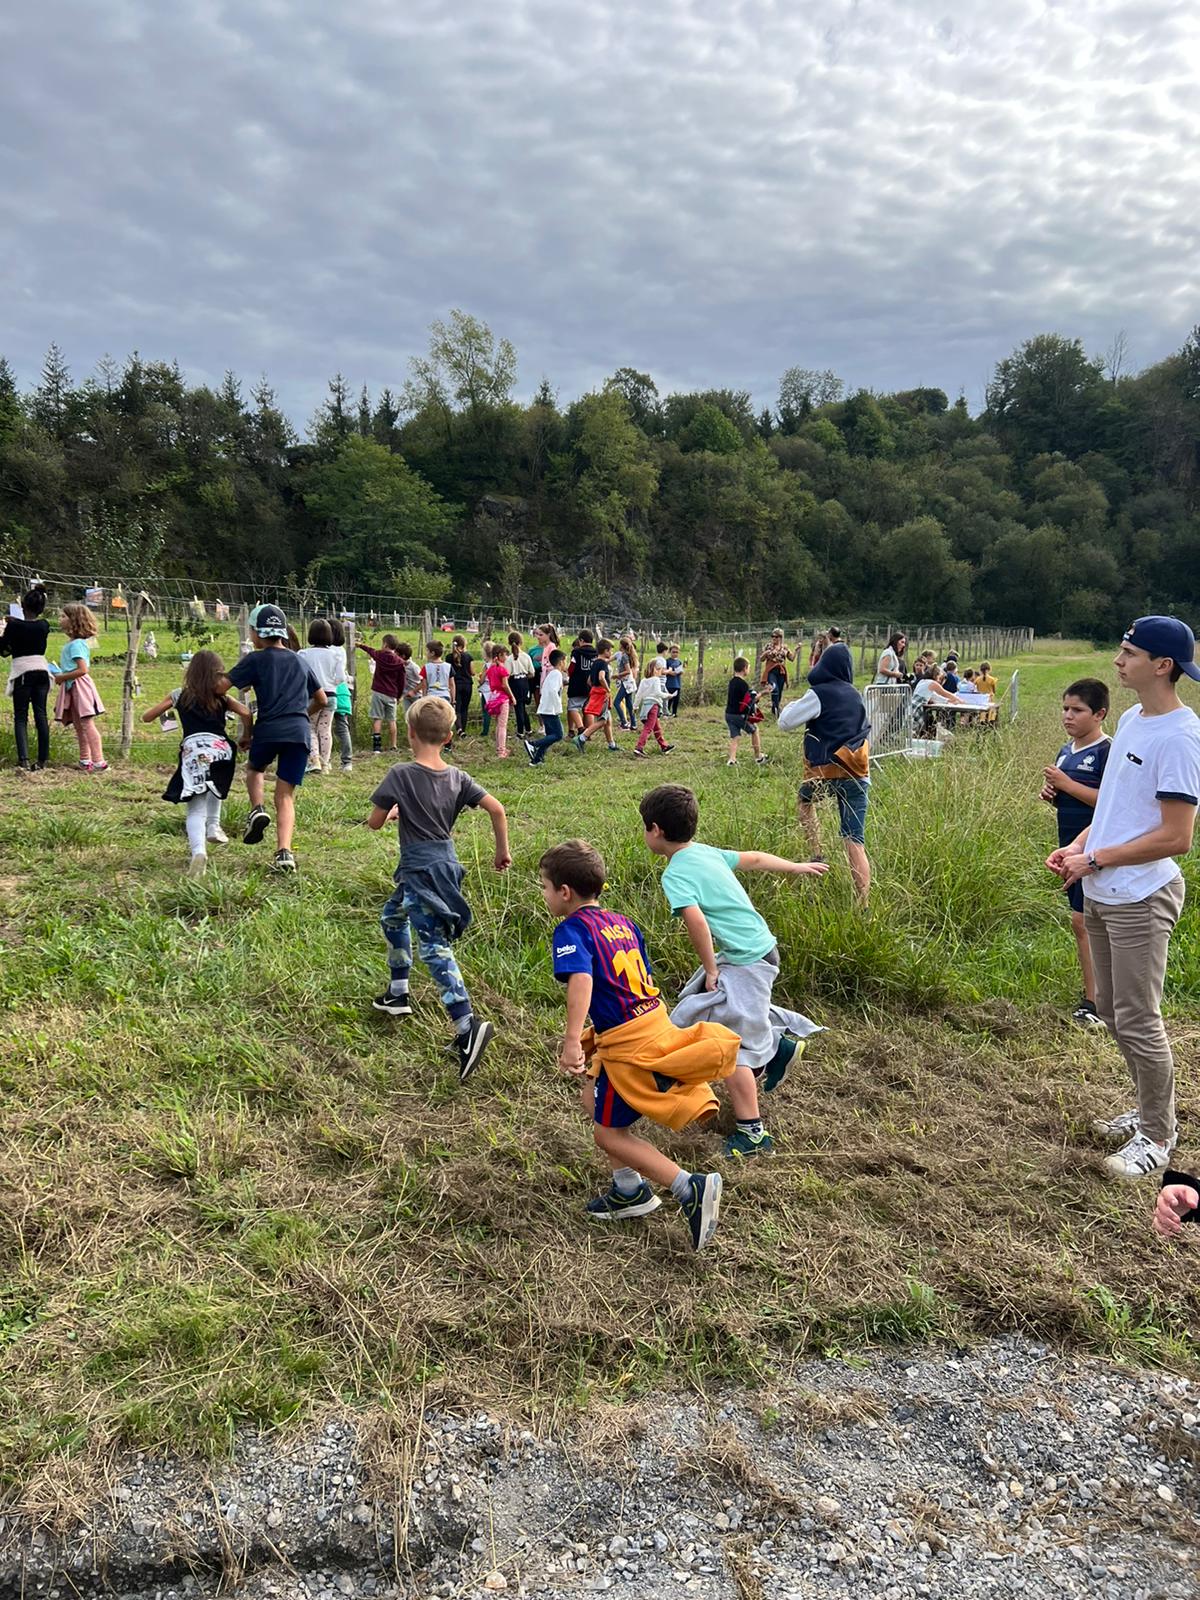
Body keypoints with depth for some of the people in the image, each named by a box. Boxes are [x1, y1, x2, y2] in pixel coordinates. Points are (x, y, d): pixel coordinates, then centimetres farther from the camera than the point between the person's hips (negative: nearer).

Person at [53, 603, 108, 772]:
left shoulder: (76, 644, -16)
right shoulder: (73, 643, 14)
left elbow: (82, 670, -22)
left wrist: (62, 677, -15)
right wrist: (59, 673, 11)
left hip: (79, 687, -10)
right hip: (73, 689, 10)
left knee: (87, 724, -9)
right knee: (79, 725, 13)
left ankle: (99, 762, -8)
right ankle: (85, 761, 19)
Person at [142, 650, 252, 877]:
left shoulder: (179, 695, 18)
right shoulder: (222, 698, 19)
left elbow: (146, 717, 20)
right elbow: (245, 713, 2)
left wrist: (166, 705, 39)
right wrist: (246, 738, 17)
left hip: (192, 751, -2)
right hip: (220, 749, 2)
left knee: (195, 810, -4)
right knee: (215, 785, 38)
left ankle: (198, 851, -30)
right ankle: (213, 827, 28)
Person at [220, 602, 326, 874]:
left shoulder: (256, 659, 5)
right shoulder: (300, 662, 20)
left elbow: (221, 686, -2)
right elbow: (321, 699, 28)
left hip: (269, 729, -3)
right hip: (300, 732, 3)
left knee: (255, 768, 29)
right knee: (285, 795, 7)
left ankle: (257, 809, 3)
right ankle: (284, 853, -8)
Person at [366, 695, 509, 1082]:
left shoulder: (400, 774, -13)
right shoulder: (457, 777, 1)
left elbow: (374, 823, -7)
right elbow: (496, 809, -5)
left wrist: (392, 812, 15)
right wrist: (503, 851, 7)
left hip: (421, 872, -7)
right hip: (444, 864, 7)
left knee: (435, 948, -8)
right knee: (392, 917, 26)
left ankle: (468, 1027, -19)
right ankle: (397, 995, 37)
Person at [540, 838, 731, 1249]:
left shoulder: (571, 929, -11)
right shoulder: (622, 923, 14)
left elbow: (581, 980, -29)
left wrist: (572, 1041, -36)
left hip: (628, 1041, -9)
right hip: (655, 1021, 9)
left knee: (609, 1134, 7)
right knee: (593, 1100, 26)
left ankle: (691, 1189, -3)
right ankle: (629, 1192, 31)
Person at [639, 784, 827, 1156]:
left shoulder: (676, 874, -18)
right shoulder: (705, 852, 8)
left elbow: (696, 920, -32)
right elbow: (752, 858, 20)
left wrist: (710, 969, -17)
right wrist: (795, 866, 36)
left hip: (745, 961, -9)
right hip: (760, 947, 9)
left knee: (734, 1045, -1)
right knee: (694, 1010, 23)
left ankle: (752, 1133, 6)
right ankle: (775, 1043, 30)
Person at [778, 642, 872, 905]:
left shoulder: (819, 694, -6)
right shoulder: (855, 696, 12)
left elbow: (785, 723, -3)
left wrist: (792, 705, 17)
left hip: (827, 772, -4)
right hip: (858, 775, 4)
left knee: (805, 802, 29)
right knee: (855, 841, 2)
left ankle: (817, 857, 14)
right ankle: (863, 904, -4)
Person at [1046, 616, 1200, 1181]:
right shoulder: (1130, 720, 9)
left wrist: (1095, 860, -16)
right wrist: (1077, 846, 5)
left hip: (1140, 900, -9)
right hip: (1101, 895, 9)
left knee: (1137, 1022, 0)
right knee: (1113, 1012, 18)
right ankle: (1151, 1109, 35)